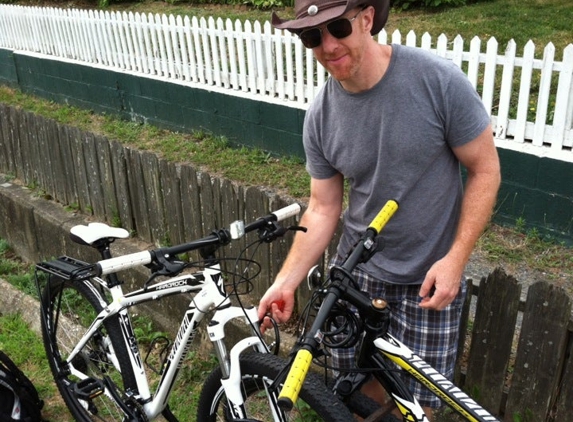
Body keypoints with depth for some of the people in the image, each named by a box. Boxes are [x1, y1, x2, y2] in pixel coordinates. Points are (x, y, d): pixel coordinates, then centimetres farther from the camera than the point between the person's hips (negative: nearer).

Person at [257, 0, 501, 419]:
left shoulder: (439, 81, -19)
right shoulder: (321, 116, -8)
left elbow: (485, 170, -10)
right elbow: (323, 209, -1)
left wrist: (456, 258, -17)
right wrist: (285, 282, -10)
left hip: (429, 277, -2)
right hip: (355, 272, 3)